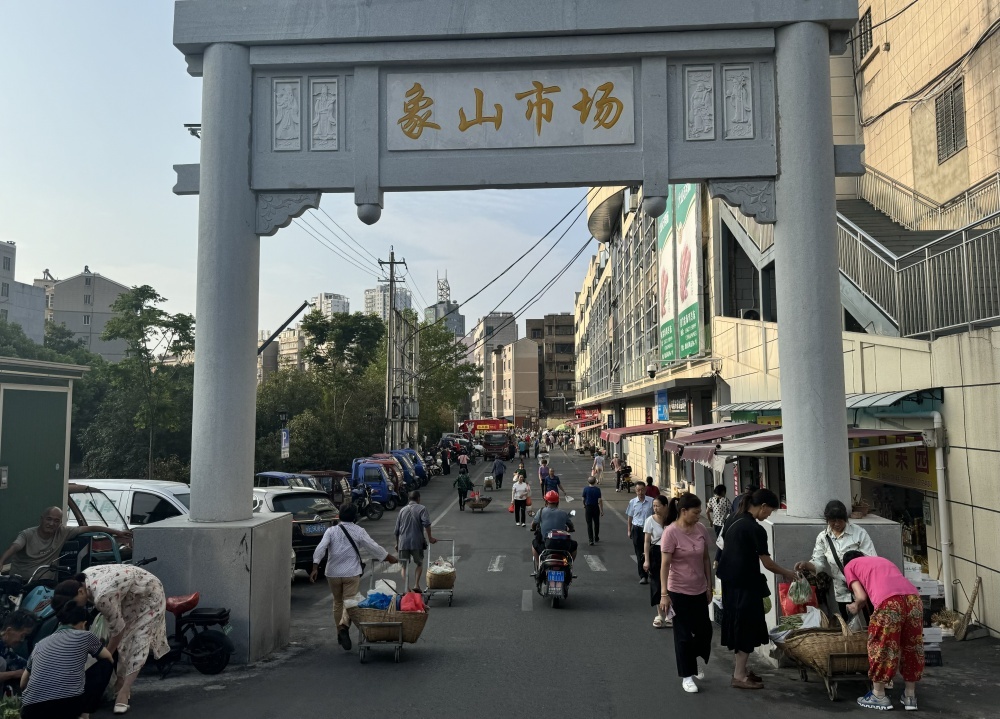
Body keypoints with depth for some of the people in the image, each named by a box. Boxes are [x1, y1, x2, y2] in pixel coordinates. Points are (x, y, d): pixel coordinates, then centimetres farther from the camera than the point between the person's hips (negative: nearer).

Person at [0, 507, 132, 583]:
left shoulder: (62, 533, 2)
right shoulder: (27, 534, -5)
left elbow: (89, 528, 2)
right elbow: (12, 549, -23)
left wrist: (116, 532, -2)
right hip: (20, 582, -2)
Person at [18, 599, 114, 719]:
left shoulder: (40, 644, 20)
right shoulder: (85, 636, 9)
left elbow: (23, 684, 31)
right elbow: (108, 658, 28)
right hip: (69, 707, -4)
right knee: (105, 664, 19)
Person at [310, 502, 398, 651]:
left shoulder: (331, 531, 2)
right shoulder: (359, 532, -2)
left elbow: (320, 548, -9)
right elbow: (373, 547, 1)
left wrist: (315, 567, -10)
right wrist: (390, 558, 13)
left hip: (333, 573, 3)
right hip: (352, 573, -3)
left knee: (337, 602, 18)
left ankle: (340, 633, 26)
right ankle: (344, 626, -29)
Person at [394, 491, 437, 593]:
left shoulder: (402, 510, 13)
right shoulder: (421, 508, 1)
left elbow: (397, 530, 15)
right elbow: (426, 523, -16)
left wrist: (397, 543, 26)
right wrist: (430, 538, -9)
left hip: (403, 542, 2)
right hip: (416, 542, -2)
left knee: (404, 567, 11)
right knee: (419, 563, 18)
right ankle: (416, 585, 5)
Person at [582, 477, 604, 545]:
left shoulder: (585, 489, -7)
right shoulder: (597, 489, -10)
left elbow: (583, 499, 2)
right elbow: (600, 500, -12)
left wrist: (584, 506, 21)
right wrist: (602, 510, -6)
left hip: (588, 507, 0)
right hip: (596, 507, 0)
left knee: (589, 524, 2)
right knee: (596, 523, 18)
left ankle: (591, 540, -5)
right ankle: (596, 538, 32)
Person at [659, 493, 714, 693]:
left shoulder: (701, 529, -2)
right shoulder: (671, 532, -18)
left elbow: (706, 559, 8)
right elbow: (665, 565, -17)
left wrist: (709, 586, 11)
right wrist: (664, 594, -19)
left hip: (699, 590, 6)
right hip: (679, 591, -6)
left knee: (704, 630, 14)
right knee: (684, 634, 4)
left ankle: (693, 666, 37)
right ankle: (687, 676, 18)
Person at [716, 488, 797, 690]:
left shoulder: (733, 519, 6)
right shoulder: (756, 529, -18)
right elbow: (767, 562, -14)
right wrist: (787, 573, 1)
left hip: (729, 579, 9)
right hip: (745, 583, -9)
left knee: (737, 623, 16)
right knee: (747, 626, 0)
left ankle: (741, 669, 25)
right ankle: (739, 676, 4)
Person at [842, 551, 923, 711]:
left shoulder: (849, 566, 23)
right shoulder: (882, 560, 40)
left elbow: (862, 597, 12)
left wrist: (855, 608, 34)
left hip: (889, 601, -5)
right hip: (913, 597, 6)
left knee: (881, 645, 10)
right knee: (911, 646, 19)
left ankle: (879, 696, 21)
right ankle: (910, 696, 30)